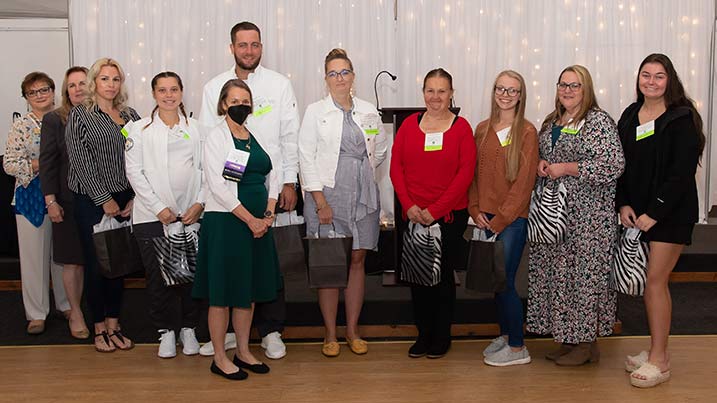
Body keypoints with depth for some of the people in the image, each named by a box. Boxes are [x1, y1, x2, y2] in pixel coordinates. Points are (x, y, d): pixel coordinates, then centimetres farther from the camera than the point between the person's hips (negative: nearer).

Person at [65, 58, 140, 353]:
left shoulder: (130, 116, 9)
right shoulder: (80, 115, -2)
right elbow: (81, 162, -9)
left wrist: (135, 198, -4)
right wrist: (104, 199, -12)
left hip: (125, 201, 4)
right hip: (92, 201, -4)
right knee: (96, 264, 2)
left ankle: (114, 325, 21)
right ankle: (99, 328, 16)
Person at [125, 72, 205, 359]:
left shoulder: (195, 128, 11)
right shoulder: (139, 129, 5)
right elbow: (134, 172, -1)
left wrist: (199, 203, -6)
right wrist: (159, 208, -9)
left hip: (190, 215, 1)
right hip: (152, 216, -1)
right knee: (158, 277, 0)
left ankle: (188, 328, 19)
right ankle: (166, 331, 16)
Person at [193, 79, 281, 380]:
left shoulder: (257, 137, 13)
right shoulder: (217, 137, -6)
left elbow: (273, 175, 13)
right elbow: (218, 186, -15)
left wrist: (268, 214, -2)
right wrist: (250, 219, -14)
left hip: (258, 223, 7)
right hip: (225, 222, -6)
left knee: (249, 290, 12)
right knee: (223, 292, 1)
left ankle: (243, 352, 24)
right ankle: (219, 358, 12)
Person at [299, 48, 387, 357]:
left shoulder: (368, 112, 9)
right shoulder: (316, 112, 0)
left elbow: (380, 151, 21)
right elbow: (306, 158, -6)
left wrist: (360, 170, 8)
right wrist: (320, 201, -12)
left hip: (362, 196, 3)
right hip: (326, 195, -3)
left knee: (357, 261, 7)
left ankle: (353, 329, 18)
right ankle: (330, 334, 11)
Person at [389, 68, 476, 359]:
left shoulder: (461, 127, -2)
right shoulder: (409, 124, 6)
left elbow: (465, 174, -8)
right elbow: (396, 167, 4)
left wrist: (434, 210, -12)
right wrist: (409, 205, -8)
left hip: (450, 215, -2)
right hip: (413, 216, 3)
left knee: (443, 275, 6)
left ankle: (441, 338, 21)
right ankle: (423, 335, 23)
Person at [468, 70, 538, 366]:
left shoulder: (527, 132, -7)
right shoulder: (483, 129, 9)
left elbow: (524, 181, -11)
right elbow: (474, 173, 11)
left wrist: (500, 219, -12)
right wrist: (475, 210, 0)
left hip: (513, 218, -5)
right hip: (486, 217, 5)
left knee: (504, 282, -5)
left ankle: (517, 348, 9)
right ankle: (505, 334, 29)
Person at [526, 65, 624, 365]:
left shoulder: (599, 121, -9)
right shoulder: (551, 121, 14)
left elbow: (613, 165, -18)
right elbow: (540, 154, 27)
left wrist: (565, 168, -18)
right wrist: (542, 164, 2)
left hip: (588, 214, -7)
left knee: (584, 273, -3)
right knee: (556, 272, 10)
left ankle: (587, 343, 9)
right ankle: (568, 337, 22)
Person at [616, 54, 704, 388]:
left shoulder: (682, 118, -9)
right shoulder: (630, 116, 9)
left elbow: (682, 172, -14)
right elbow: (621, 164, 10)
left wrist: (654, 213, -16)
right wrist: (623, 204, -1)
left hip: (671, 213, -6)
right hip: (637, 212, 6)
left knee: (655, 280, -7)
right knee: (648, 281, 9)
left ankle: (659, 361, 2)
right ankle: (656, 350, 21)